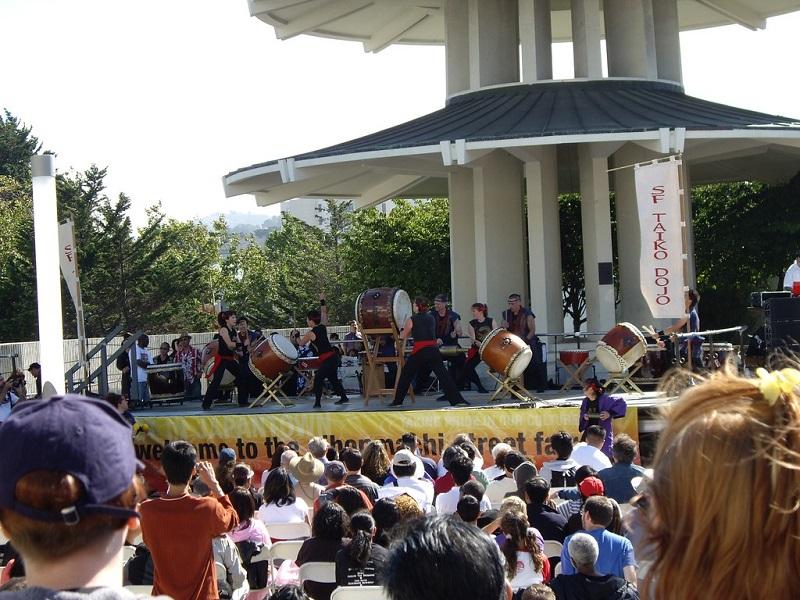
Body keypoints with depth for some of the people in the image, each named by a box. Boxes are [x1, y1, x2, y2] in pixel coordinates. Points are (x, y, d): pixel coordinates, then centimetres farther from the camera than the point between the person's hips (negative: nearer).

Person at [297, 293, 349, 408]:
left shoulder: (310, 334, -12)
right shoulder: (323, 327, 6)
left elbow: (301, 343, 4)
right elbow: (324, 313, 23)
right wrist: (322, 301, 28)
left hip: (327, 360, -8)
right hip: (334, 357, 8)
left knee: (318, 378, -2)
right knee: (333, 378, 20)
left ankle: (317, 402, -5)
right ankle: (343, 397, 27)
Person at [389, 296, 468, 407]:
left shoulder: (411, 320, -1)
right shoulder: (431, 318, 14)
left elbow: (403, 336, 8)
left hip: (420, 351, -4)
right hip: (434, 349, 4)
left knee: (406, 374, 12)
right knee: (443, 375, 1)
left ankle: (398, 401, 14)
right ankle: (457, 399, -7)